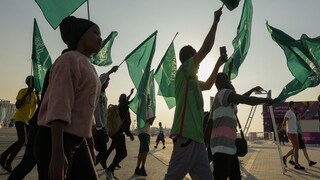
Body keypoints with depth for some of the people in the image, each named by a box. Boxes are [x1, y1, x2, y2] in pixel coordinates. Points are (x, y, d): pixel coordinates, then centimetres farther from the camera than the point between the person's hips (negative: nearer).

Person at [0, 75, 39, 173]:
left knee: (22, 142, 4)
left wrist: (37, 94, -11)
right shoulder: (23, 91, -9)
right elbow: (17, 105, -17)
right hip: (20, 118, -6)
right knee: (22, 140, -20)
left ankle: (8, 162, 14)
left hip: (29, 120, 6)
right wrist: (27, 93, -21)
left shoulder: (35, 93, 9)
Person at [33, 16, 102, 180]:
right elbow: (58, 106, -20)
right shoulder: (69, 59, -9)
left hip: (78, 140, 9)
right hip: (55, 140, -9)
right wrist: (58, 153, -26)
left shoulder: (89, 66, 18)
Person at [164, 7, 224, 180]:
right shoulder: (183, 71, -1)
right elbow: (206, 48, -7)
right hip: (186, 136, -9)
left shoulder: (192, 80, 24)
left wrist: (218, 64, 37)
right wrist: (216, 21, 4)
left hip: (197, 137, 9)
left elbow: (208, 85, 42)